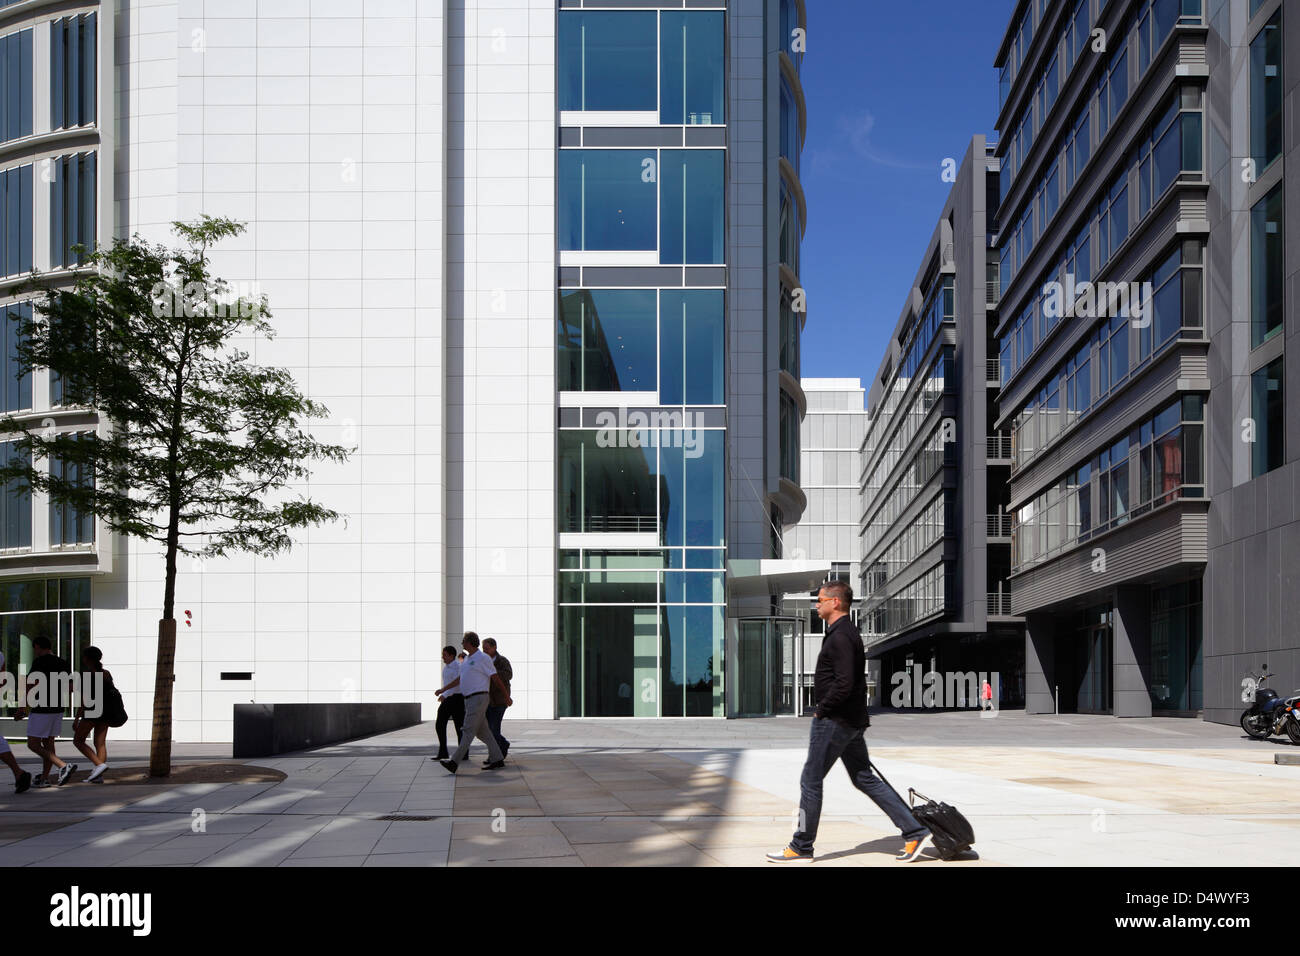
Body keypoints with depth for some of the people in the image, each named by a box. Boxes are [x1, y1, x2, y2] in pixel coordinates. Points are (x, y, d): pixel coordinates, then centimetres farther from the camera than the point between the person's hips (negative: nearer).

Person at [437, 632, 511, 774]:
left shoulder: (483, 658, -10)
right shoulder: (468, 659, 18)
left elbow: (496, 678, -8)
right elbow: (460, 679, 27)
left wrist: (507, 697, -5)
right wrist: (443, 689, 24)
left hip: (479, 699, -9)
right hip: (470, 700, 9)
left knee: (469, 730, -11)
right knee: (482, 732, 9)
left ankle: (454, 763, -16)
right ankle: (497, 760, 14)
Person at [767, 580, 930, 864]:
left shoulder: (840, 637, -18)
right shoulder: (847, 632, 15)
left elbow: (843, 685, -26)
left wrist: (821, 709, -13)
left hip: (834, 721, -10)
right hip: (852, 721, 10)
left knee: (810, 781, 0)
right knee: (865, 779, 12)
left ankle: (801, 848, 9)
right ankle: (914, 832, 10)